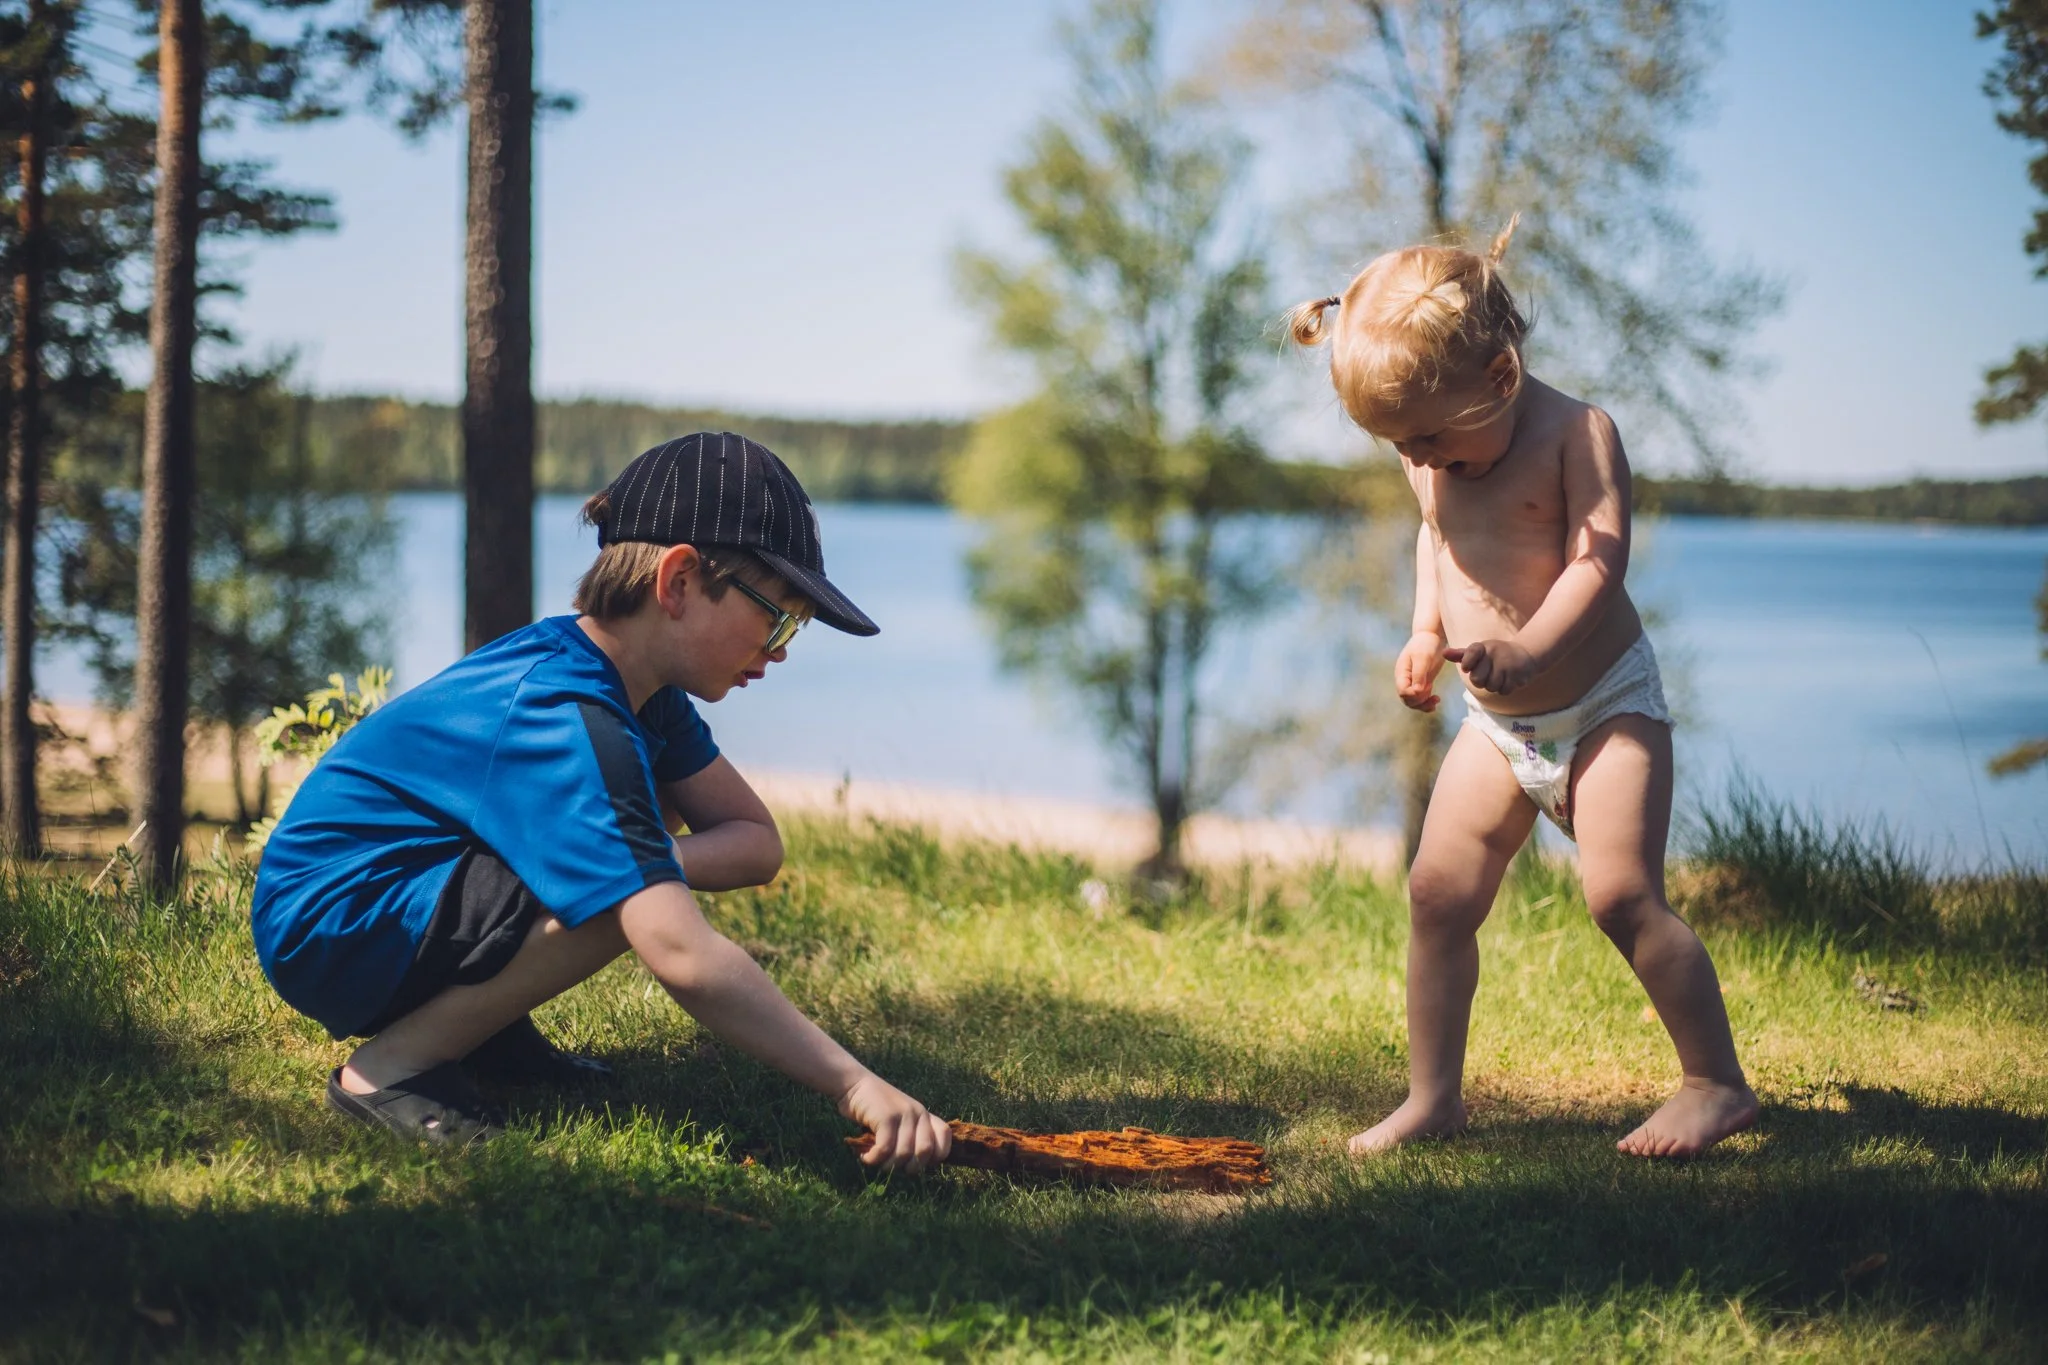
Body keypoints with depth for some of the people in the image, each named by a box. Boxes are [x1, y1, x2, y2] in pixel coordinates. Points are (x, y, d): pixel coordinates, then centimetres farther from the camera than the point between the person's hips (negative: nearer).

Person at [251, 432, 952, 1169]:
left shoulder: (634, 684, 0)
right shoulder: (562, 724, -29)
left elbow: (756, 842, 1)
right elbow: (684, 957, -38)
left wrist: (646, 859, -20)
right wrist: (855, 1085, -37)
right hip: (323, 936, -10)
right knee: (627, 904, -28)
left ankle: (481, 1023, 8)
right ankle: (390, 1066, -13)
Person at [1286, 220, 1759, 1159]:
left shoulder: (1577, 434, -16)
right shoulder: (1431, 463, 3)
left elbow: (1596, 560, -27)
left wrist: (1527, 647, -43)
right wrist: (1428, 635, 10)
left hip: (1605, 705, -6)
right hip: (1496, 727, 6)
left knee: (1621, 895, -15)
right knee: (1438, 893, -1)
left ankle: (1717, 1083, 0)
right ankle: (1433, 1098, 9)